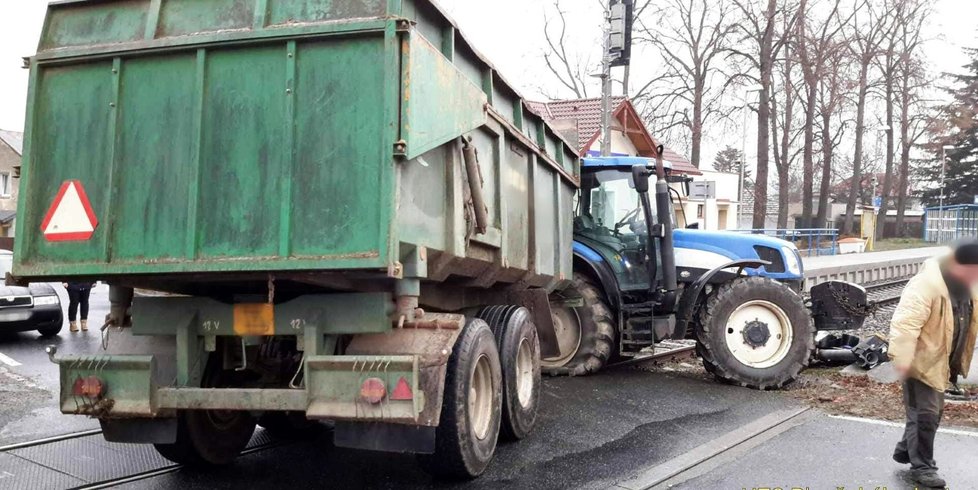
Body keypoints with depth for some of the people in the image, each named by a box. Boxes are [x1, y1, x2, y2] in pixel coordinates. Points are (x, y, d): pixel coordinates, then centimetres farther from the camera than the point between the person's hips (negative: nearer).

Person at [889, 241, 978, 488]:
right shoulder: (927, 284, -26)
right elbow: (905, 324, -30)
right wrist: (902, 360, -32)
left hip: (940, 363, 9)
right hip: (922, 362, -9)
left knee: (933, 412, 19)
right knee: (925, 414, -3)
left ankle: (905, 450, 35)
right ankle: (922, 467, 11)